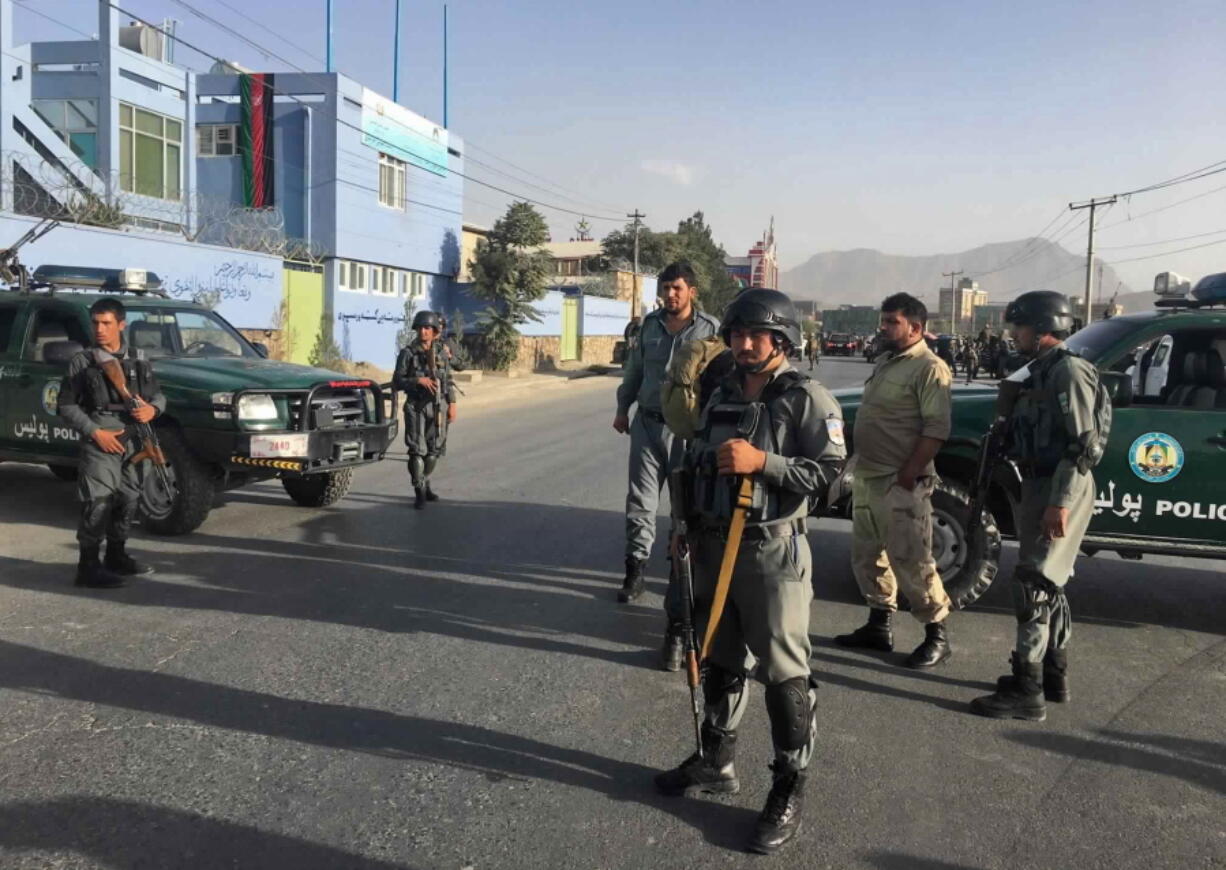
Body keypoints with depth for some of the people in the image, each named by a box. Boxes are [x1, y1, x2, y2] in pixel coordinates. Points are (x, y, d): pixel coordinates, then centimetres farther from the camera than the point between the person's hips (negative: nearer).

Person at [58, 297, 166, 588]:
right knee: (98, 504, -10)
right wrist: (94, 432, -13)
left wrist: (152, 408, -9)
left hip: (133, 441, 5)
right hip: (99, 441, -5)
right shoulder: (82, 362, -1)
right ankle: (88, 567, -5)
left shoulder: (138, 359, 10)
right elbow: (67, 405, -2)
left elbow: (158, 395, 15)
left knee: (129, 501, 13)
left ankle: (117, 557, 28)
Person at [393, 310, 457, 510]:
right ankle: (419, 492, 0)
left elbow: (448, 380, 11)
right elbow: (397, 382, -5)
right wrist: (418, 380, -19)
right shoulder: (408, 353, -4)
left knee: (434, 449, 9)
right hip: (416, 407, -3)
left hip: (438, 406, 3)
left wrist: (452, 404, 6)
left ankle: (425, 484, 27)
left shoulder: (442, 351, 6)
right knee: (417, 450, -7)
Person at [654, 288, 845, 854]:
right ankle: (716, 763, 33)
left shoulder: (807, 399, -9)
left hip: (772, 552, -7)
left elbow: (828, 472, -17)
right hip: (715, 546, 7)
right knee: (720, 660, 18)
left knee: (784, 673, 1)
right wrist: (690, 527, 15)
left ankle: (789, 791, 13)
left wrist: (761, 461, -24)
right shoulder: (722, 394, 12)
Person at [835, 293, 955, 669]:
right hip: (866, 479, 9)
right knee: (866, 556, 15)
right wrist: (857, 466, 14)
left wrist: (908, 475, -21)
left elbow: (937, 429, -19)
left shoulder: (929, 368, -12)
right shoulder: (885, 362, 15)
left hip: (900, 484, -9)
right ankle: (879, 625, 27)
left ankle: (937, 634, 8)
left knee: (911, 561, -5)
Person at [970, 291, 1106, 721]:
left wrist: (1060, 503, -26)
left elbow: (1082, 444, -21)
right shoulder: (1043, 371, 15)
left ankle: (1027, 692, -5)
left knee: (1033, 587, -9)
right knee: (1048, 585, 16)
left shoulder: (1069, 371, -15)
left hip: (1060, 491, -10)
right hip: (1042, 487, 10)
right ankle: (1054, 676, 27)